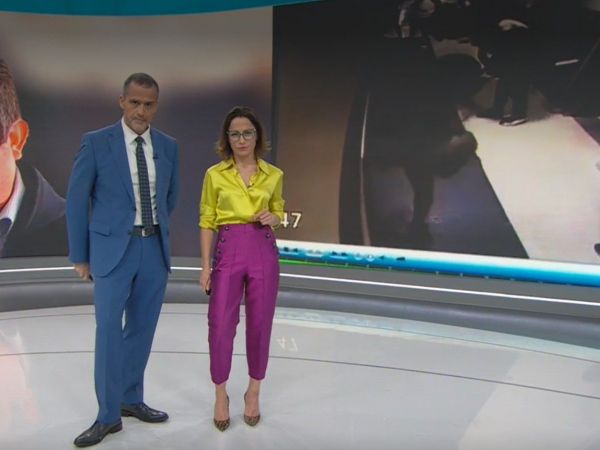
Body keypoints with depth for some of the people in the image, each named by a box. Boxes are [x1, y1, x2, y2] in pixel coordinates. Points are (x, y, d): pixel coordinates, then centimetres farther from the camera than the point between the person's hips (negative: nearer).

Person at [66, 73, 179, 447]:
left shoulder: (169, 146, 6)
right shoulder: (96, 142, -5)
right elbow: (77, 201, -2)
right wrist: (80, 255, 0)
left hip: (155, 248, 4)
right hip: (113, 248, -4)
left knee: (142, 329, 11)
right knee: (109, 330, -4)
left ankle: (131, 399, 28)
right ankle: (108, 415, 8)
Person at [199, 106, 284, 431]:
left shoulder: (273, 175, 5)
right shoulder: (215, 174, 2)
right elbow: (207, 222, 3)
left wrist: (272, 218, -7)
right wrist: (205, 266, -3)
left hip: (264, 252, 1)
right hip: (228, 251, -1)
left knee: (259, 325, 6)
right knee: (220, 326, -2)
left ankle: (253, 393, 25)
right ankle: (221, 396, 18)